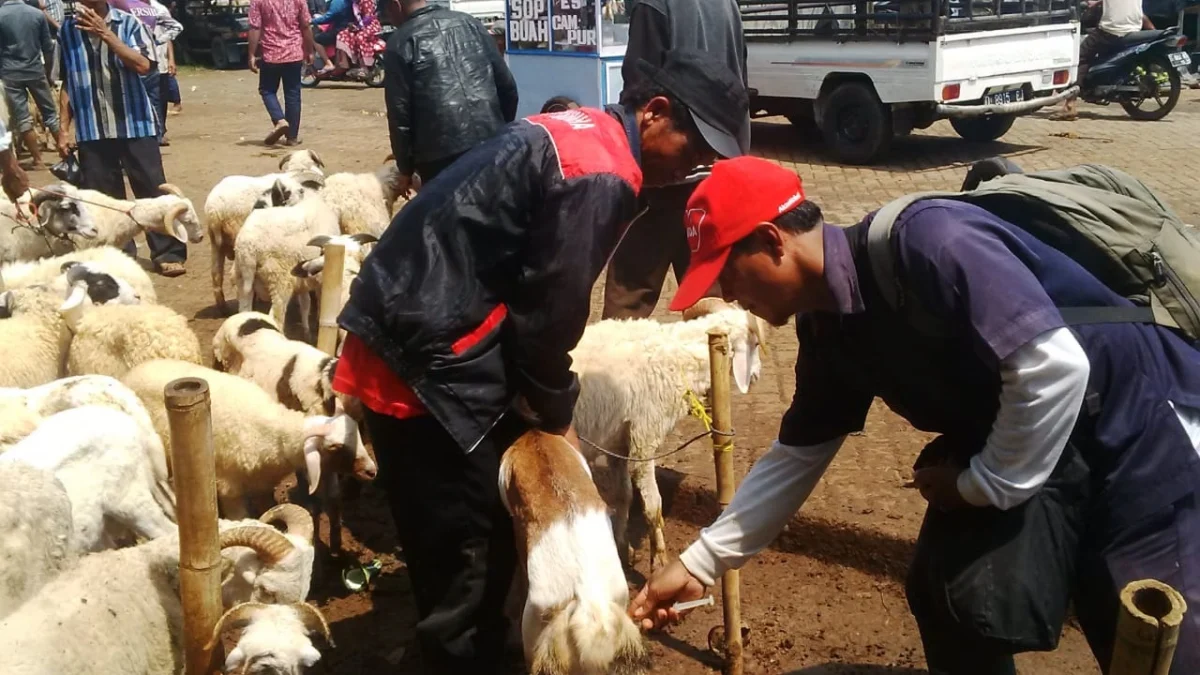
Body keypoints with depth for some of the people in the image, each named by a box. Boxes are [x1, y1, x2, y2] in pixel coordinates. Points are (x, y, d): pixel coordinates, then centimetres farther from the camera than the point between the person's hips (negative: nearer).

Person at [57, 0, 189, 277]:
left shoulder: (129, 23, -2)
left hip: (135, 124, -2)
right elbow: (67, 83, 10)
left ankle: (168, 253, 8)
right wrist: (64, 128, 7)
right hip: (91, 129, 2)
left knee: (152, 189, 1)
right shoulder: (68, 30, 5)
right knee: (102, 198, 6)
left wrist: (105, 33, -19)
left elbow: (143, 65, -16)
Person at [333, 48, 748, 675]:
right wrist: (556, 414, 1)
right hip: (425, 358, -10)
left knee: (495, 513, 21)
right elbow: (549, 307, -15)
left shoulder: (577, 132, 14)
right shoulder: (599, 172, -17)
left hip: (411, 330, 10)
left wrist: (541, 402, 16)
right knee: (463, 553, 2)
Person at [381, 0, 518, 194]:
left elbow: (399, 112, -2)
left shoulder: (400, 43, 1)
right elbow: (507, 86, 13)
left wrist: (405, 168, 6)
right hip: (491, 143, 5)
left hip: (440, 153, -4)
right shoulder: (469, 23, 15)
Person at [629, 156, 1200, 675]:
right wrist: (700, 563, 7)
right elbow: (797, 455, 8)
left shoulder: (923, 242, -28)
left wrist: (986, 482, -17)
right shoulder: (827, 328, -1)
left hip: (1138, 420, -7)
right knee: (948, 595, 2)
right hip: (1020, 436, 7)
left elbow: (1055, 366, -32)